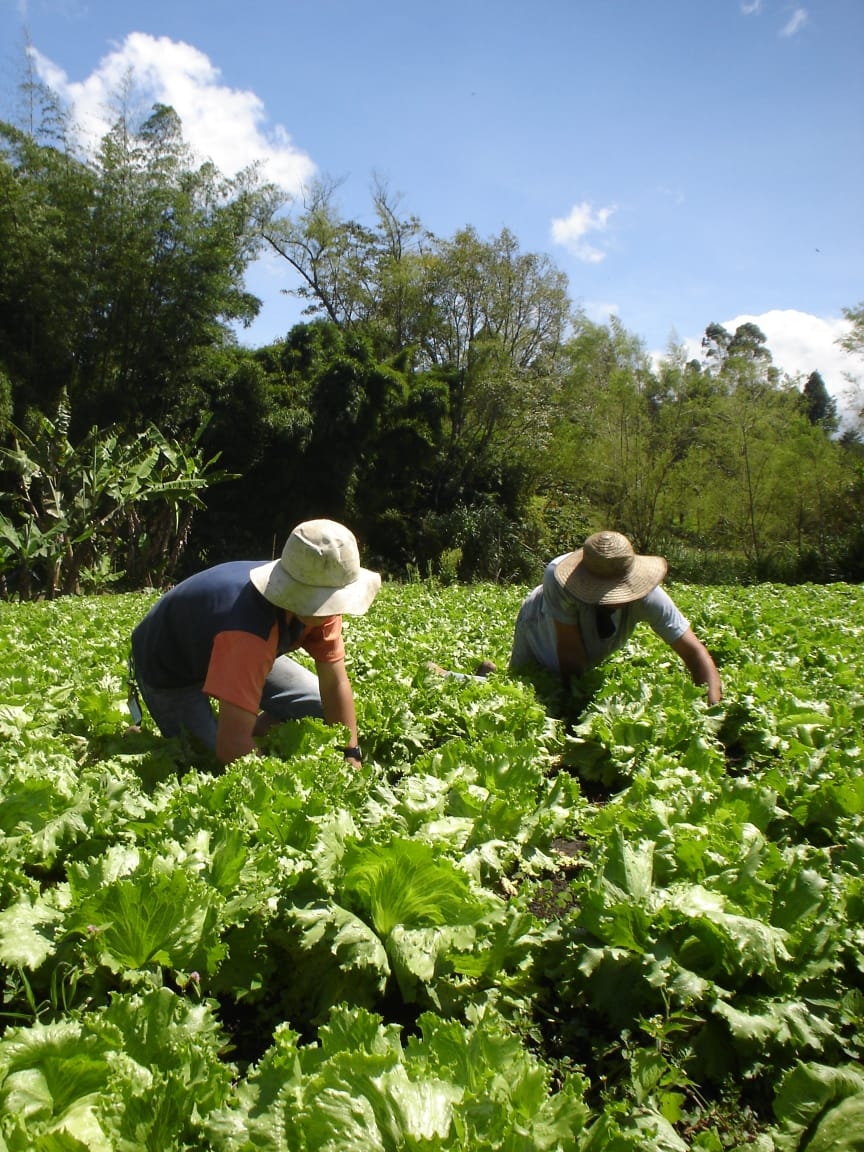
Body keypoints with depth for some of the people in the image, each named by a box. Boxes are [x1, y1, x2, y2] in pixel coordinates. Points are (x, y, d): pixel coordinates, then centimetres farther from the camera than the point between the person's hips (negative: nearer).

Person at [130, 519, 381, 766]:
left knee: (322, 706, -2)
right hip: (167, 666, -6)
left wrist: (351, 756, -25)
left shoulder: (319, 600, -24)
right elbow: (232, 746, -47)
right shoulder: (251, 631, -45)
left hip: (227, 653, 7)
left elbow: (335, 684, -17)